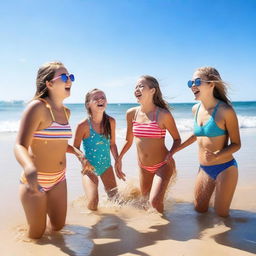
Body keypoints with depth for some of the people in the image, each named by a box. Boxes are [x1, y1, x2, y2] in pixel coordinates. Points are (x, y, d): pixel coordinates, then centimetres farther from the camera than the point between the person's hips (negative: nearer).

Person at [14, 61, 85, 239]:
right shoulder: (37, 107, -19)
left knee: (58, 228, 19)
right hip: (35, 180, -6)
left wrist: (77, 152, 1)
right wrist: (29, 167, -48)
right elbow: (20, 146, -28)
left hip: (59, 179, 7)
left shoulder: (66, 112, 4)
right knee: (37, 234, 8)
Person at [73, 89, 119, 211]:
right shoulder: (83, 125, -20)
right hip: (90, 168, -4)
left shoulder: (111, 122, -7)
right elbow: (75, 148, -10)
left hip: (106, 165, 4)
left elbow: (112, 144, 5)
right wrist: (84, 161, -23)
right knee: (93, 203, -15)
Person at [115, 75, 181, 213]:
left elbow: (177, 139, -6)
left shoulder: (163, 114, -18)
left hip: (163, 165, -5)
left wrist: (170, 154, -24)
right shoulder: (131, 113, -4)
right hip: (143, 167, 5)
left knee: (155, 202, -17)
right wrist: (118, 159, 8)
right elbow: (128, 141, 9)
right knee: (145, 198, 20)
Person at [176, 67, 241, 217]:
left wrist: (216, 155, -28)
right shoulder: (196, 109, 1)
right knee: (200, 209, 15)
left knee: (221, 214, 5)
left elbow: (236, 144, -11)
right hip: (204, 169, 6)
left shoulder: (225, 111, -17)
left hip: (225, 168, -5)